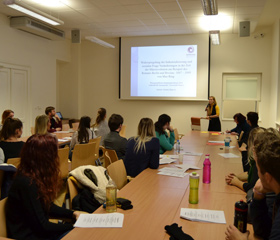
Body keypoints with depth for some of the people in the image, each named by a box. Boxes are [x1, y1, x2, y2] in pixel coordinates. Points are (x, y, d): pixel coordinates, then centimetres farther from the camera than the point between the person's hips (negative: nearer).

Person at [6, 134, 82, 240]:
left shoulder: (36, 177, 2)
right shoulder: (27, 183, -25)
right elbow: (41, 226, -20)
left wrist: (72, 213, 5)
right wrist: (74, 226, -12)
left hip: (38, 230, 8)